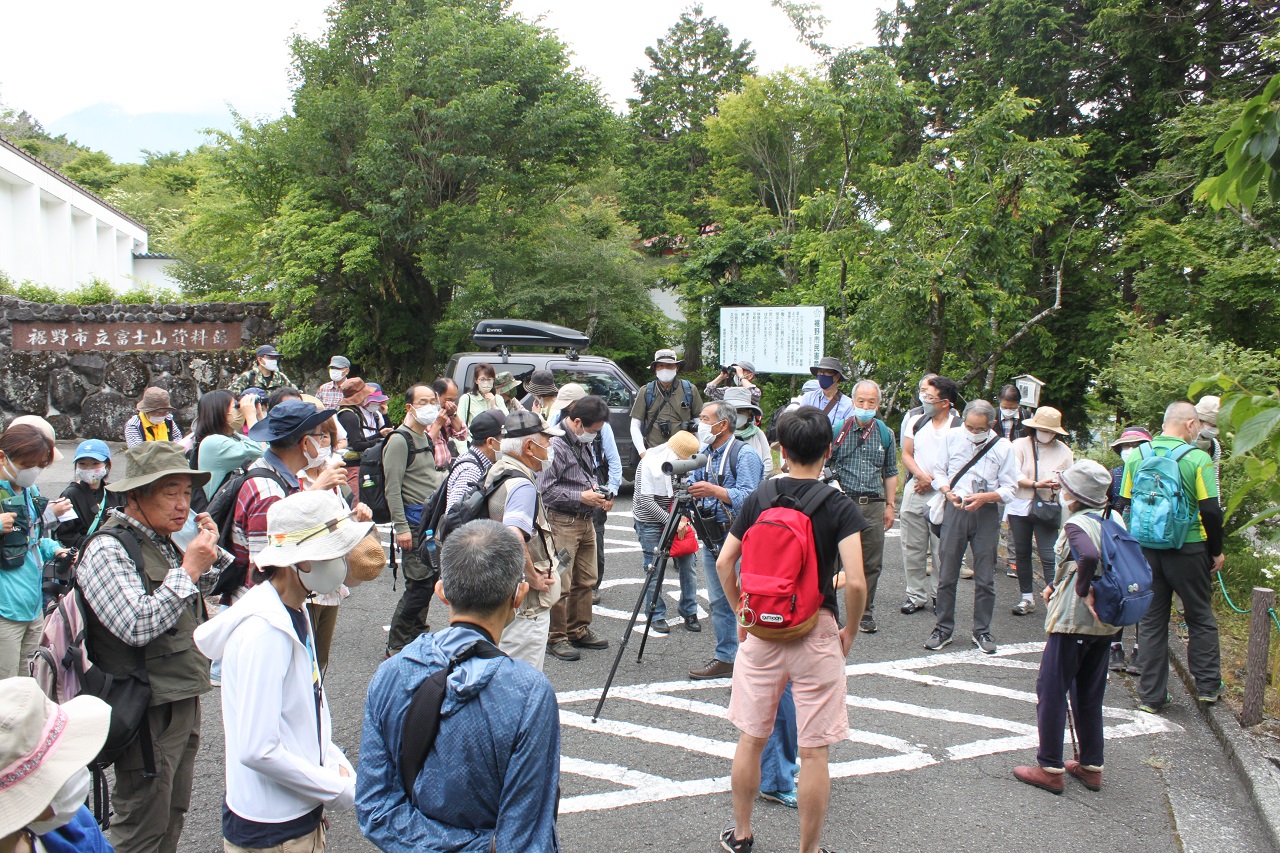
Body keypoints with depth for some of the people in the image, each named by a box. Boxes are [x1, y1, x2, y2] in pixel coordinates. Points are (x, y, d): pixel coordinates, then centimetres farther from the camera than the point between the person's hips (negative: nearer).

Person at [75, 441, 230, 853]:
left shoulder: (163, 542, 8)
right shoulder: (108, 550, -17)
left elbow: (202, 588, 24)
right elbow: (136, 626, -28)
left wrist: (211, 552, 5)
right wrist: (188, 569, -23)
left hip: (183, 702, 9)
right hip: (148, 712, -9)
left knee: (173, 818, 21)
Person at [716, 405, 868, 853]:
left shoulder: (757, 500, -1)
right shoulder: (840, 506, -10)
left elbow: (724, 564, 2)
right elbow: (855, 582, -18)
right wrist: (850, 632, -2)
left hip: (761, 631, 3)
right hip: (816, 633, -3)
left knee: (751, 738, 17)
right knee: (814, 752, 8)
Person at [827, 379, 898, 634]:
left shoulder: (885, 434, 10)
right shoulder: (838, 429, 1)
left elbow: (890, 472, 17)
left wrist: (889, 505, 13)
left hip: (874, 505, 3)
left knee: (871, 564, 8)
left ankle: (865, 613, 21)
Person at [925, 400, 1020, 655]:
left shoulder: (1003, 447, -1)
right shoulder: (952, 437, 2)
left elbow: (1009, 488, 0)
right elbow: (939, 472, 9)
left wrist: (984, 497, -17)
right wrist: (948, 491, -11)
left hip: (986, 513, -1)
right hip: (955, 509, 1)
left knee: (985, 578, 6)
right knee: (947, 574, 4)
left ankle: (982, 632, 21)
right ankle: (943, 629, 17)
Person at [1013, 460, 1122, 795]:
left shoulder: (1076, 524, -17)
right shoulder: (1114, 519, 7)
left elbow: (1090, 556, -38)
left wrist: (1083, 590, -22)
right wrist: (1056, 585, 14)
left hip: (1073, 620, -8)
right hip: (1105, 622, 8)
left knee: (1051, 691, 2)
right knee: (1090, 695, 17)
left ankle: (1050, 768, 6)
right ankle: (1091, 766, 24)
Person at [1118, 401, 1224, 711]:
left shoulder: (1137, 457, 1)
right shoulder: (1198, 458, -11)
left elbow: (1124, 506, 4)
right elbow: (1210, 511, -11)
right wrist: (1216, 551, 2)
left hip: (1146, 549, 3)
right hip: (1188, 549, -3)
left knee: (1151, 620, 10)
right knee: (1201, 618, 16)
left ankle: (1152, 695, 13)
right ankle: (1208, 685, 23)